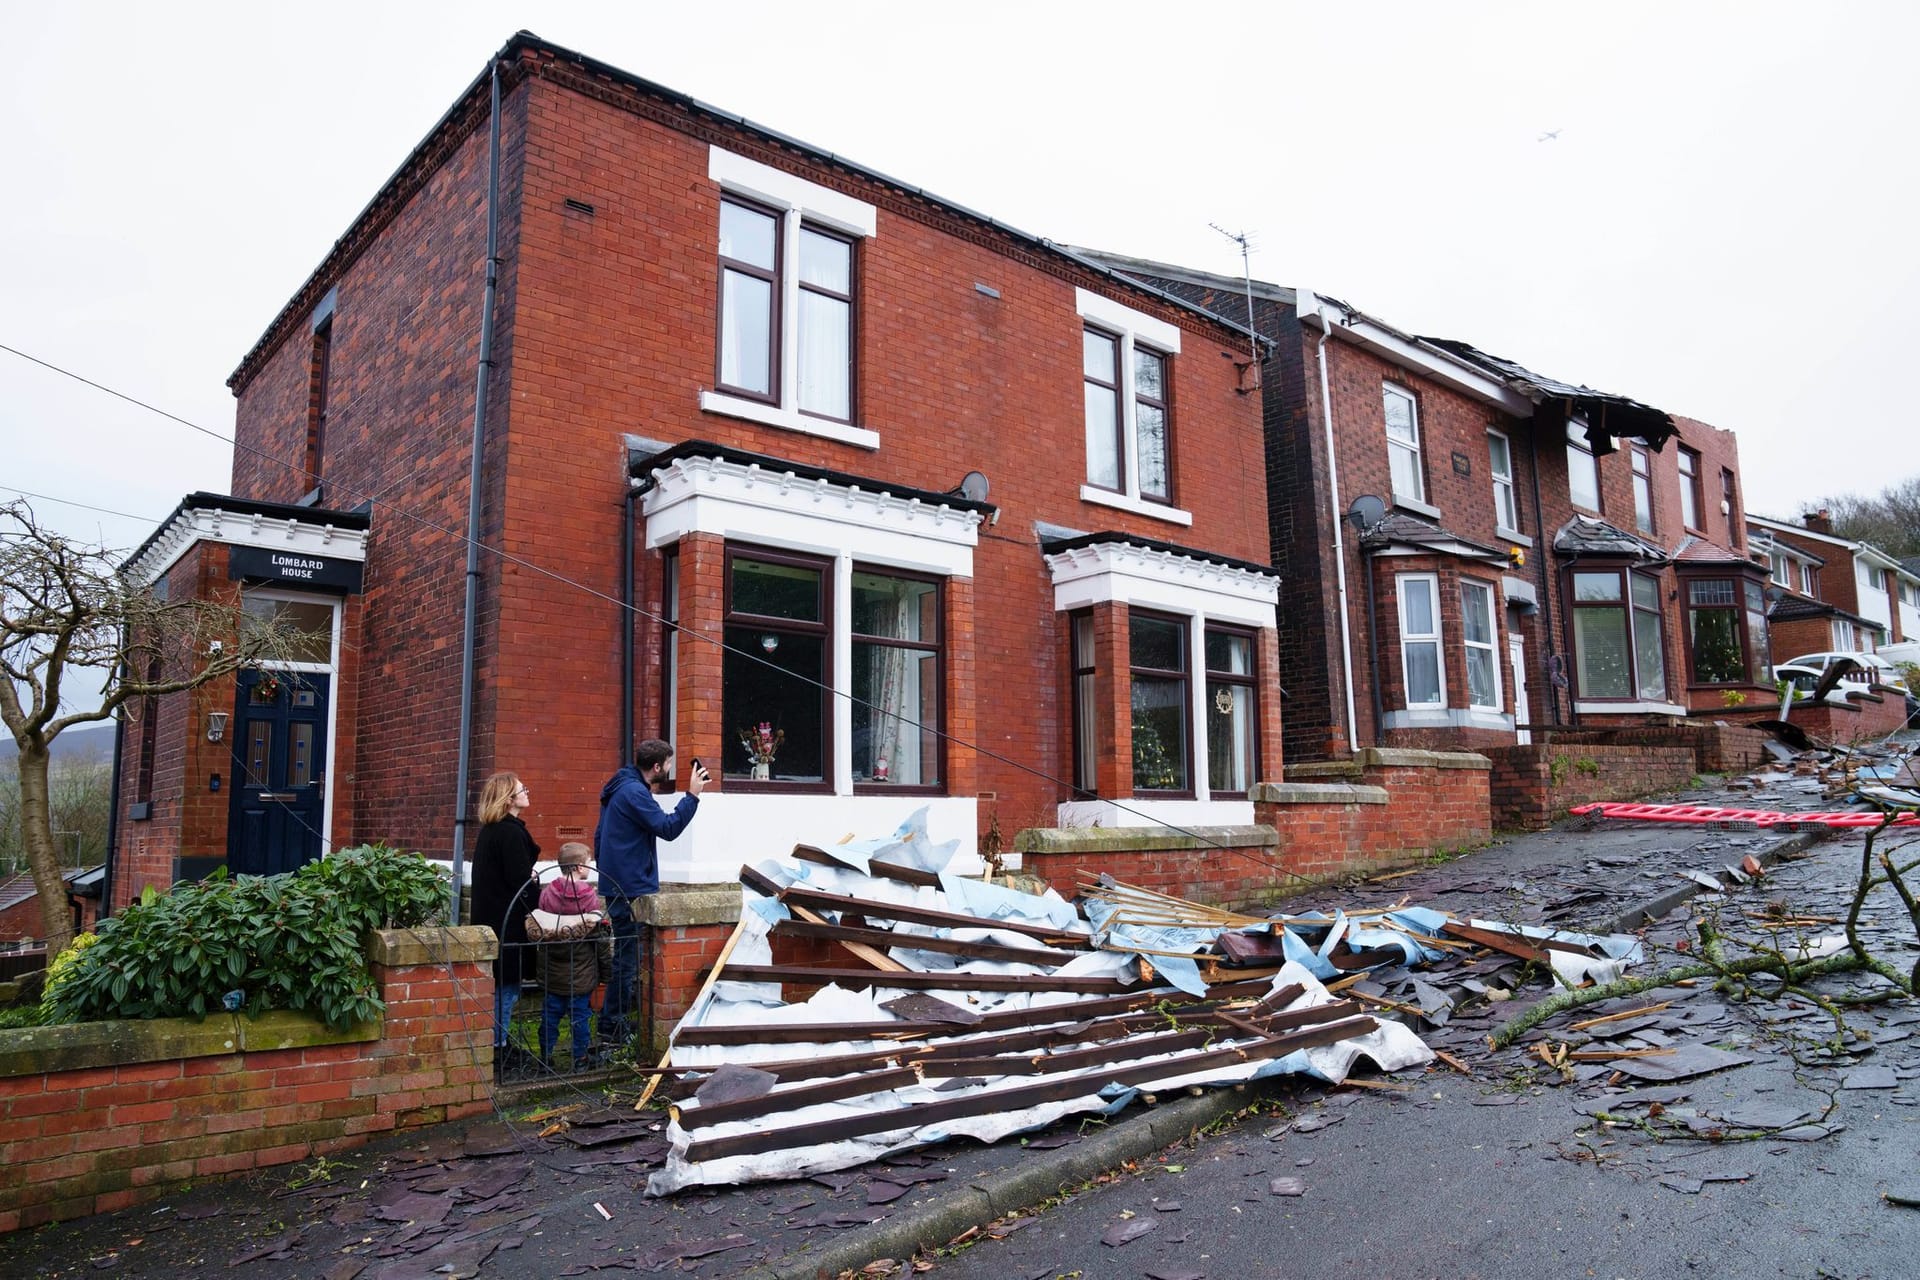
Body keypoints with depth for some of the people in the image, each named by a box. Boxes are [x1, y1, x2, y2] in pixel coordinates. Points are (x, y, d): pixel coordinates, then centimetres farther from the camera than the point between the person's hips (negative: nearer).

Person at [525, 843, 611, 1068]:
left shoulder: (547, 893, -5)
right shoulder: (589, 896, -13)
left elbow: (535, 930, 2)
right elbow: (600, 934, -8)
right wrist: (606, 967, 2)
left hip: (552, 971, 3)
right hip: (582, 973, -3)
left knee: (550, 1014, 13)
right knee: (580, 1014, 8)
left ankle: (546, 1055, 21)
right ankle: (581, 1056, 16)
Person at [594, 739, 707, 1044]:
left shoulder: (622, 787, 15)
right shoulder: (634, 792, -18)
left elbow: (599, 836, 22)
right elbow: (667, 827, -22)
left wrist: (606, 871, 28)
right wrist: (692, 795, -20)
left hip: (616, 884, 11)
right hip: (632, 888, -11)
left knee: (626, 954, 18)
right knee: (628, 957, -5)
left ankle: (616, 1020, 26)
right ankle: (612, 1026, 0)